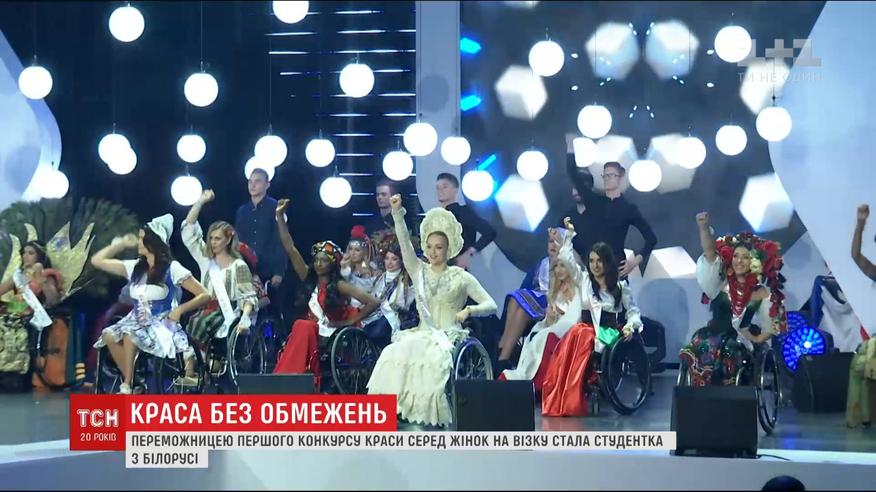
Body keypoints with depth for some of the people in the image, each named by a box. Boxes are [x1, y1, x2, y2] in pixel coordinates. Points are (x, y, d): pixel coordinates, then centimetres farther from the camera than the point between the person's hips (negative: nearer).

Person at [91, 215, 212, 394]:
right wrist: (121, 244, 14)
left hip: (161, 325, -5)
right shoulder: (134, 267, 11)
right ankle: (133, 384, -18)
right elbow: (97, 261, 16)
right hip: (137, 322, 5)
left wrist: (180, 310, -20)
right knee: (109, 336, -26)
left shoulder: (172, 269, -4)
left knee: (130, 336, -34)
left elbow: (204, 295, -7)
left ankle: (127, 387, -23)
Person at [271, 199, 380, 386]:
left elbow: (373, 302, -15)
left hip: (334, 338, -5)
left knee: (302, 328, -28)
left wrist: (349, 322, -13)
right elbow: (291, 250, 0)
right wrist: (280, 217, -6)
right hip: (312, 334, 5)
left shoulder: (339, 286, -9)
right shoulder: (310, 279, 5)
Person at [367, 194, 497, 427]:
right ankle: (391, 409, -30)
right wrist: (397, 214, -14)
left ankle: (430, 413, -32)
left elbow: (490, 305, 3)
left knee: (433, 357, -36)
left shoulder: (461, 277, 7)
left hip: (449, 336, -3)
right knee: (395, 354, -29)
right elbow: (404, 242, 0)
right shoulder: (419, 272, 15)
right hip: (421, 334, 3)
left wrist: (469, 310, -17)